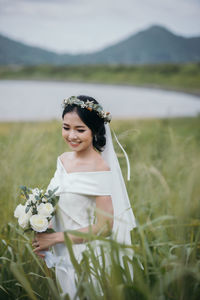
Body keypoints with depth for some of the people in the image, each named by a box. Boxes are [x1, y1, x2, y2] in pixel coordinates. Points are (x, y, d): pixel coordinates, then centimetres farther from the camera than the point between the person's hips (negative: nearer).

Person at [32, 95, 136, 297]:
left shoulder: (100, 169, -21)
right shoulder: (63, 160, 1)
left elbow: (104, 227, -22)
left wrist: (54, 238, -18)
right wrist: (40, 238, -3)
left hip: (87, 260, -7)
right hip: (64, 258, 7)